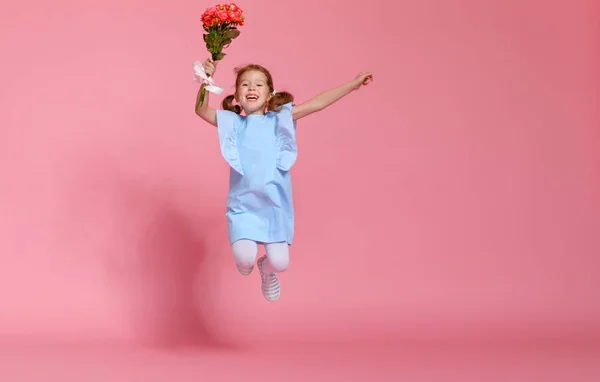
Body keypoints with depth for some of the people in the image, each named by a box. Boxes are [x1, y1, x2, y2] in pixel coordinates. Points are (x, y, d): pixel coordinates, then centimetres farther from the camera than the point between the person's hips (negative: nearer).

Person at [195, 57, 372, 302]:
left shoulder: (279, 119, 5)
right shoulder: (233, 123, 7)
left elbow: (317, 104, 2)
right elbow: (201, 110, 3)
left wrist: (352, 85, 0)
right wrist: (207, 79, -9)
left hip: (275, 205, 0)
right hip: (243, 204, 0)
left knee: (280, 262, -9)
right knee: (245, 258, -18)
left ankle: (266, 269, 30)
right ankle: (247, 261, 22)